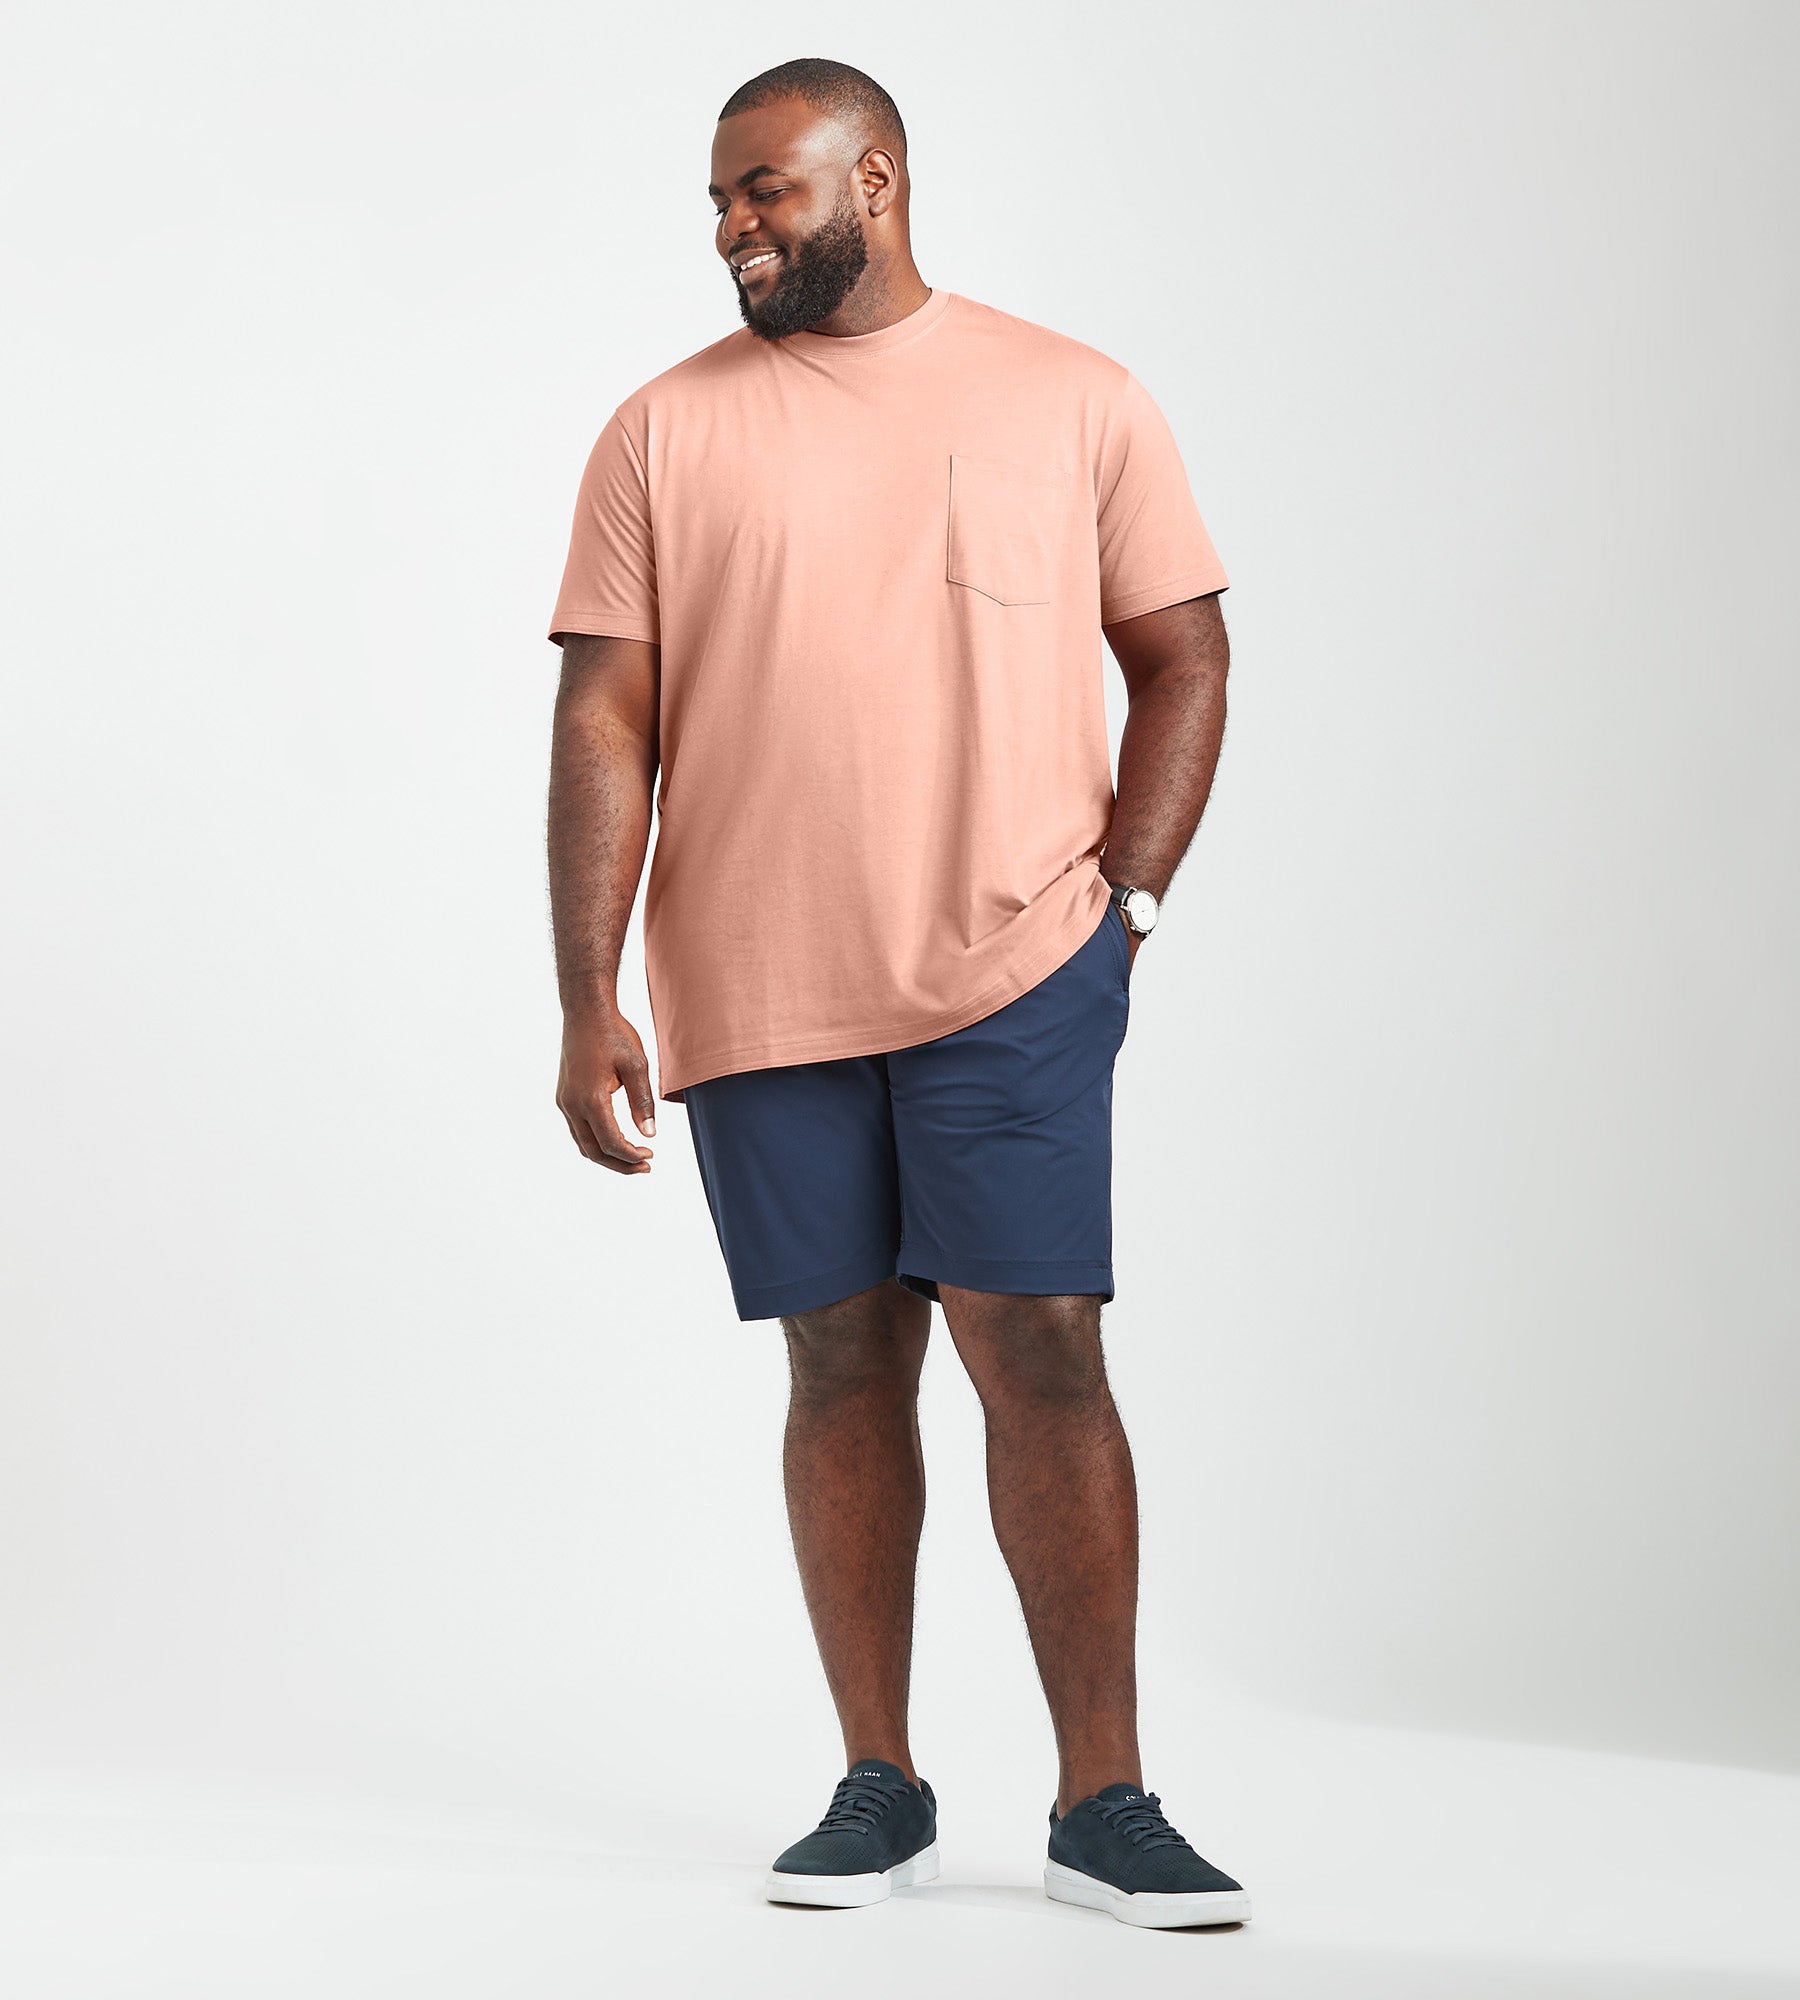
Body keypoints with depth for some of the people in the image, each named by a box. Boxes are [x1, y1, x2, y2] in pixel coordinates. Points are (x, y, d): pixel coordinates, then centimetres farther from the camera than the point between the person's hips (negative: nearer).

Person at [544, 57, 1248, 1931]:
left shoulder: (1076, 401, 5)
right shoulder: (664, 432, 6)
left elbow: (1185, 660, 10)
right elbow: (605, 723, 3)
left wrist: (1125, 898, -1)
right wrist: (588, 1005, -4)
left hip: (1016, 979, -1)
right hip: (756, 992, 2)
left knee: (1040, 1354, -6)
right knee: (844, 1368, 8)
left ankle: (1103, 1801, 3)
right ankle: (877, 1789, 18)